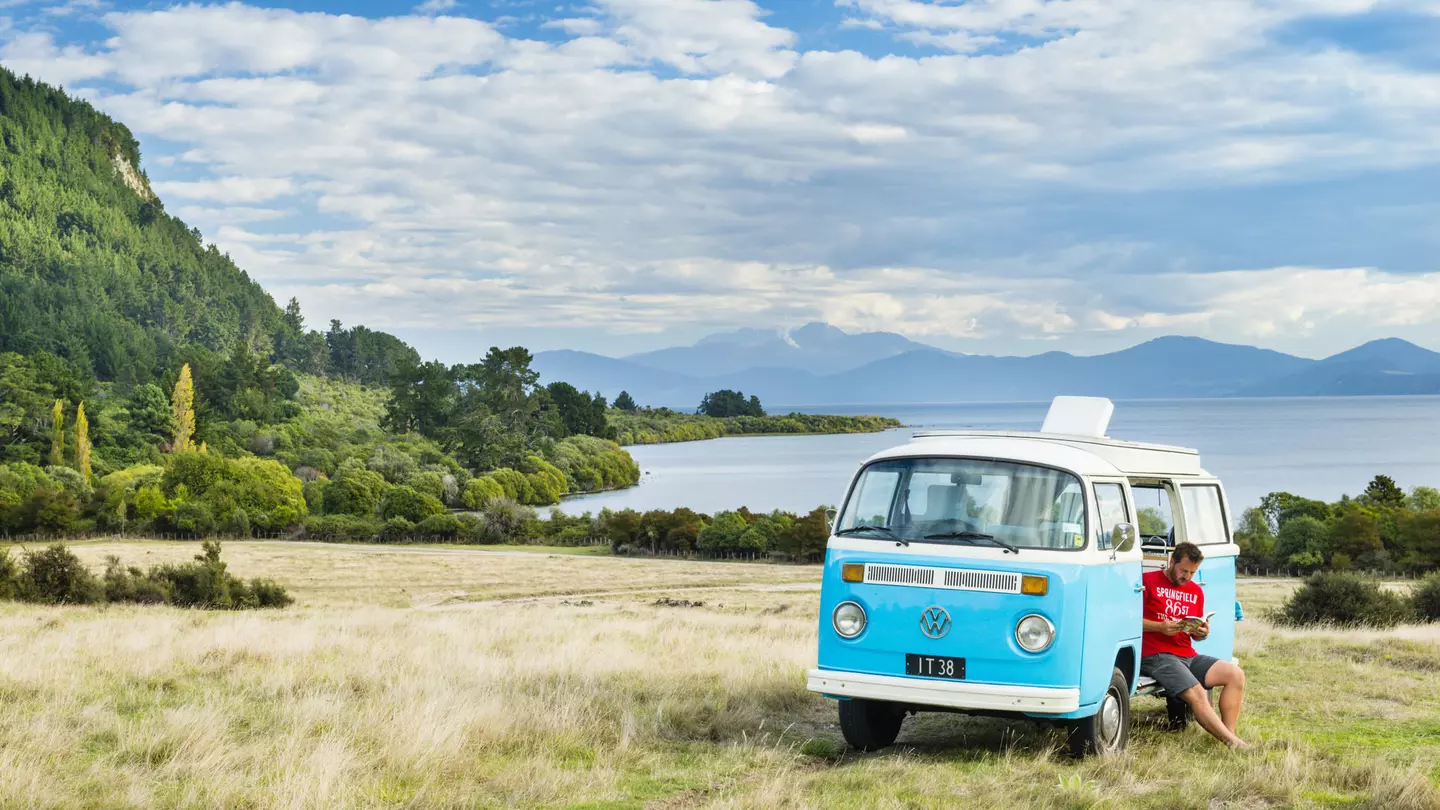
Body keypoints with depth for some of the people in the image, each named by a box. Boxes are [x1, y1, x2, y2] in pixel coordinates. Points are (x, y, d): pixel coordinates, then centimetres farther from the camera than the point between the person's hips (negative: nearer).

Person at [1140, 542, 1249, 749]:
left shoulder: (1196, 591, 18)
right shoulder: (1148, 581, -2)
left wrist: (1202, 633, 0)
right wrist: (1160, 627, -17)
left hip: (1188, 656, 8)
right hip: (1156, 656, -8)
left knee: (1235, 675, -8)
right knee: (1197, 694, -26)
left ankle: (1228, 734, -15)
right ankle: (1233, 743, -25)